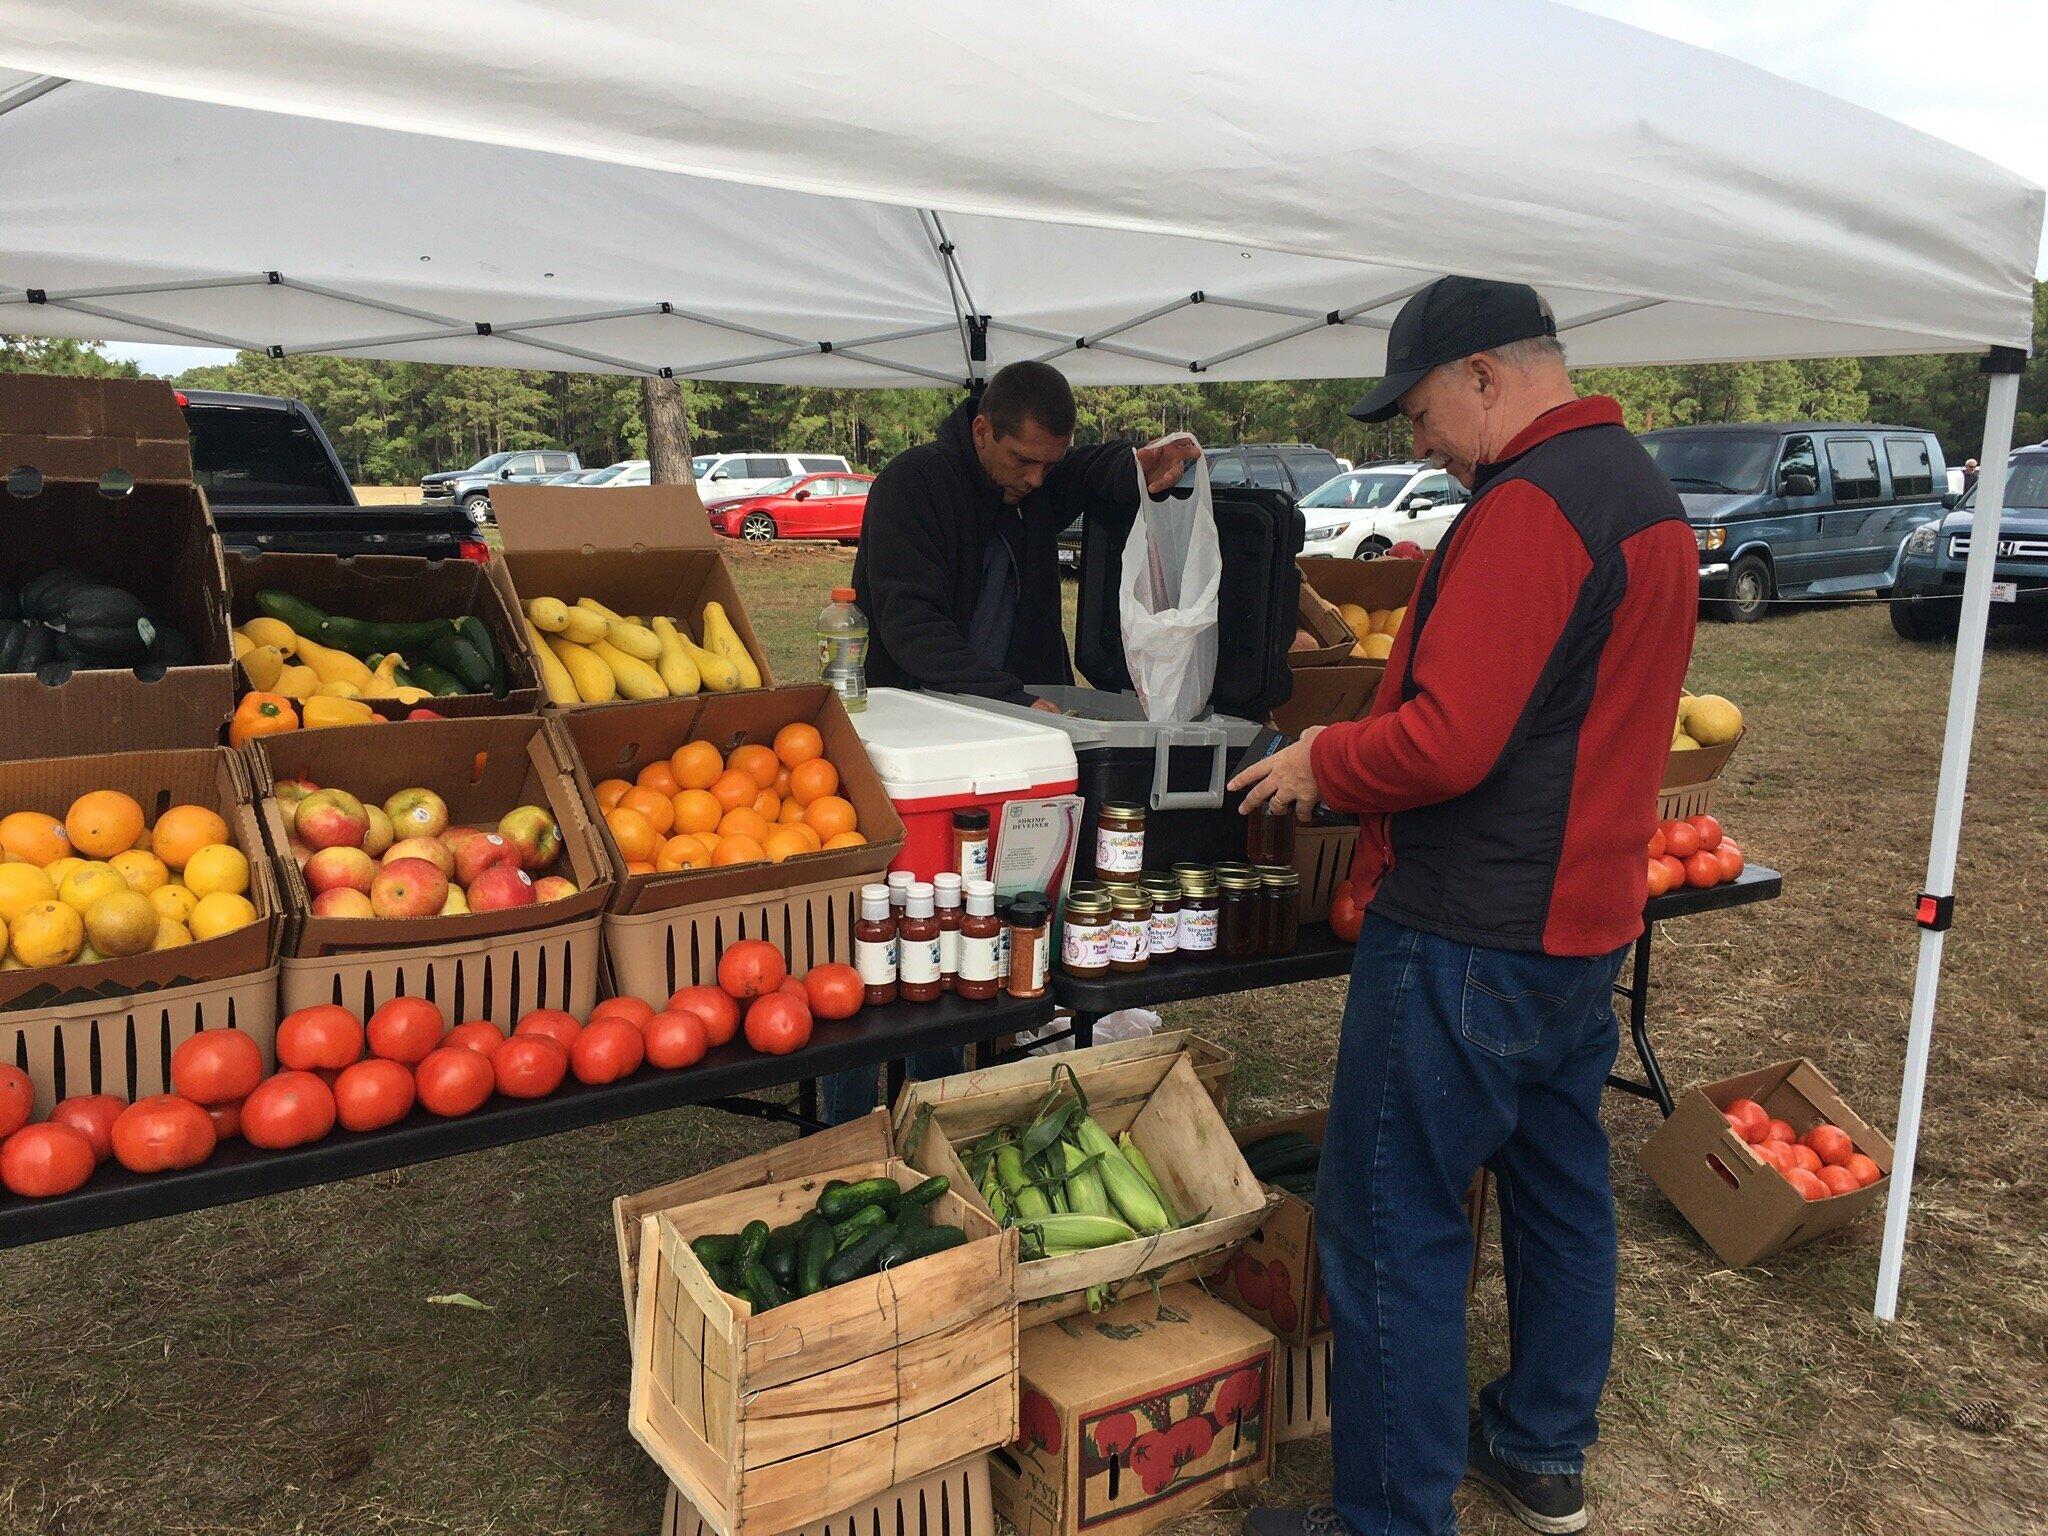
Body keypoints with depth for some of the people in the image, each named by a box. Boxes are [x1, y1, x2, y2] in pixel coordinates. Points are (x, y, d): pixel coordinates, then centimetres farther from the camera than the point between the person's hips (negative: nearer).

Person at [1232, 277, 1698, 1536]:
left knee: (1392, 1225, 0)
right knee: (1563, 1184, 20)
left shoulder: (1528, 507, -20)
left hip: (1471, 937, -11)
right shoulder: (1647, 491, 13)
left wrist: (1321, 761, -9)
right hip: (1589, 916, 11)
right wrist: (1358, 747, 13)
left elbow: (1445, 742, -27)